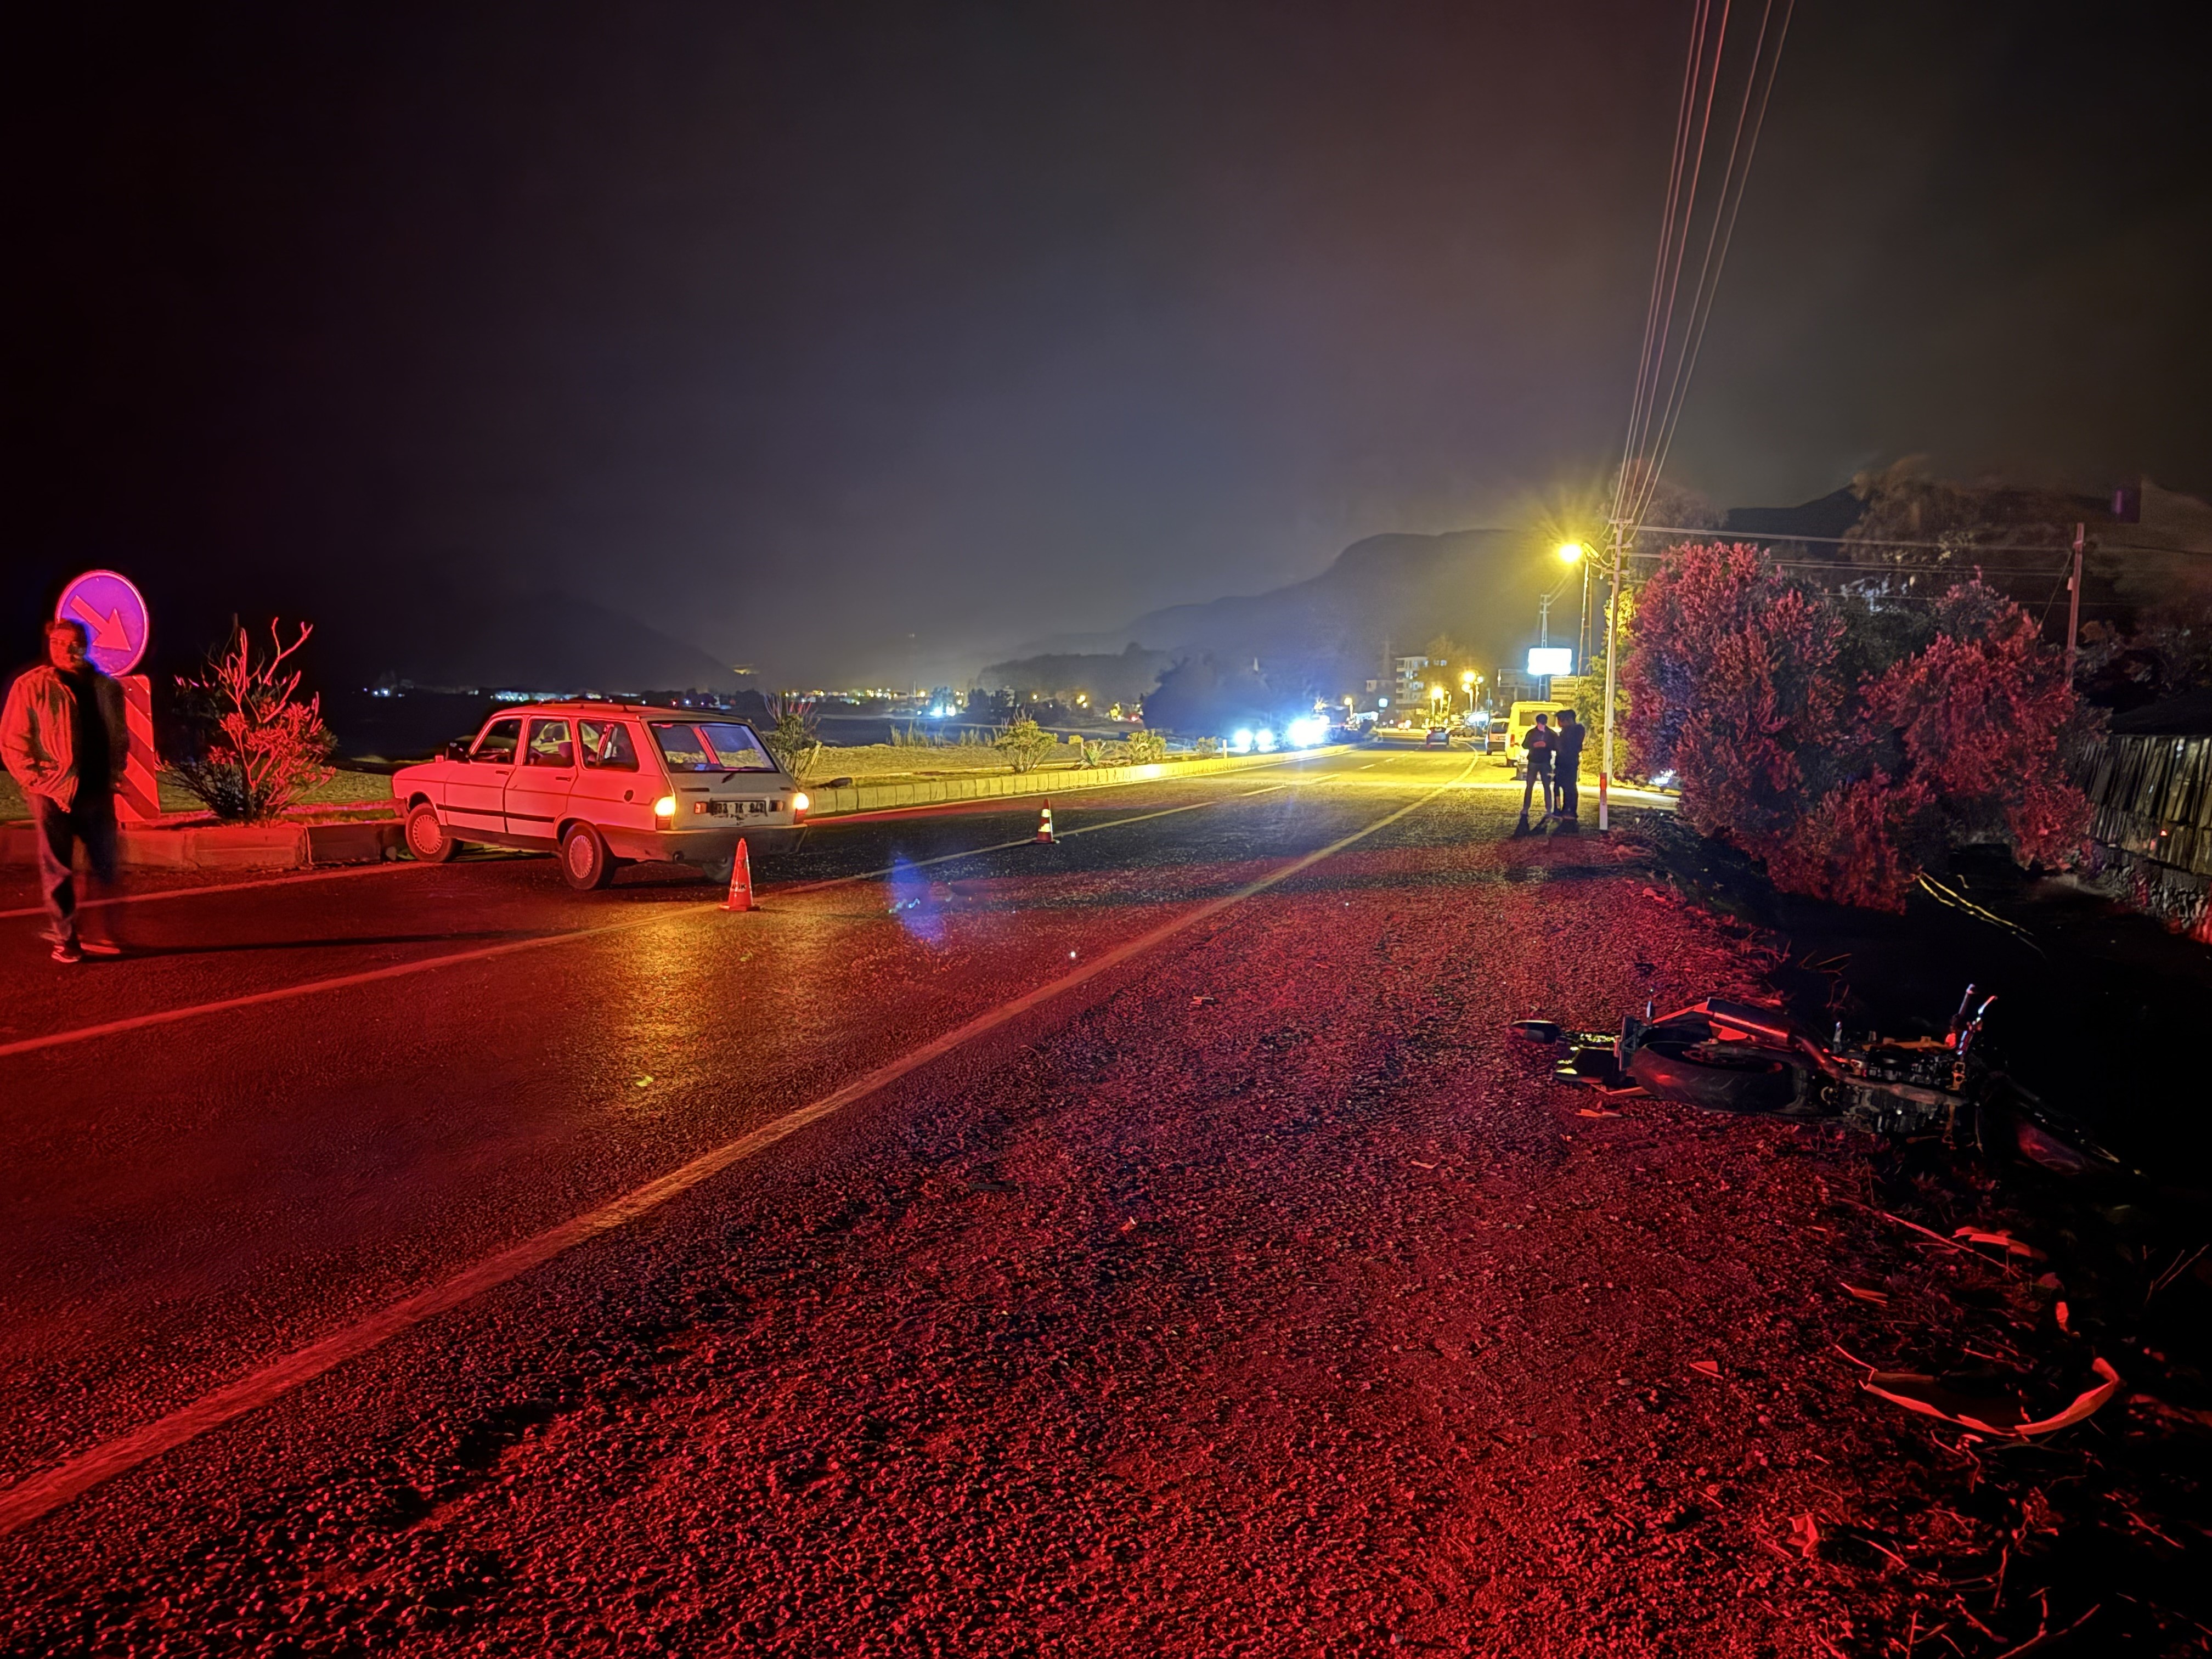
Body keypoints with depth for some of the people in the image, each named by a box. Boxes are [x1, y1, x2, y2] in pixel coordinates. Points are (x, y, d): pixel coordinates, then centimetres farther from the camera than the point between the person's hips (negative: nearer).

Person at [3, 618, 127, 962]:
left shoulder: (106, 687, 8)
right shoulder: (30, 686, -4)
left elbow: (121, 734, 18)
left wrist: (115, 771, 6)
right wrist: (35, 779, -11)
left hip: (97, 792, 4)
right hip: (54, 792, -3)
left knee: (106, 866, 8)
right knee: (58, 870, 2)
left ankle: (104, 933, 19)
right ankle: (65, 938, 11)